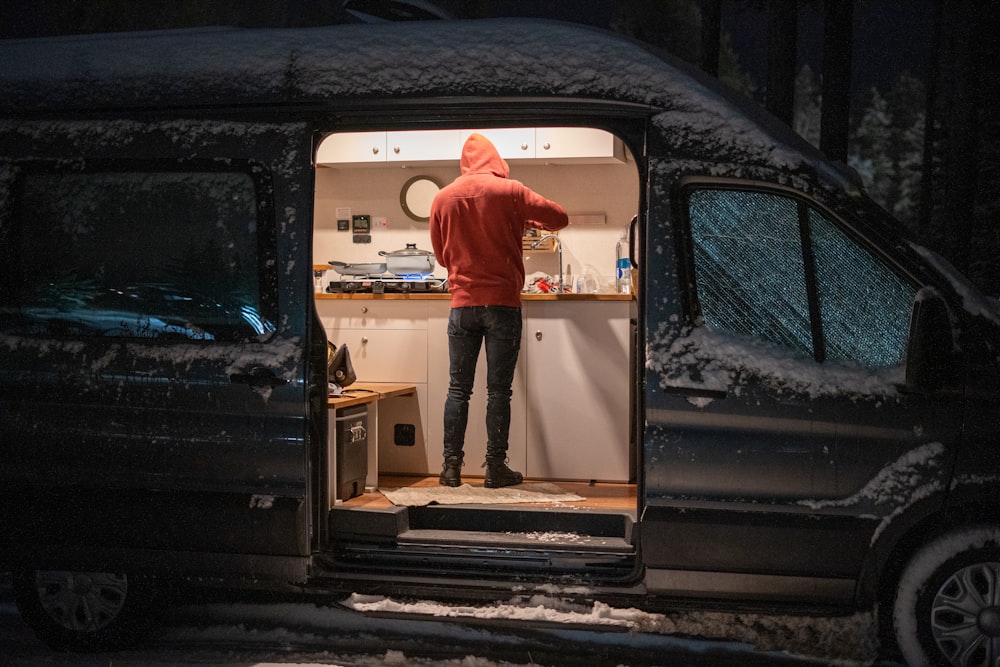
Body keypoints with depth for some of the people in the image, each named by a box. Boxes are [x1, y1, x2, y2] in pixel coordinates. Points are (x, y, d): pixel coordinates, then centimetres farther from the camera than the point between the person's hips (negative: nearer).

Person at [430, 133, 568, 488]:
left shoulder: (443, 198, 5)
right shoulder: (510, 192, -4)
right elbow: (559, 218, 3)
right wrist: (530, 222, 20)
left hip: (462, 304, 2)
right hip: (503, 303, -2)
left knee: (458, 389, 8)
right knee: (498, 390, 2)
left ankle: (451, 466, 9)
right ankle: (495, 468, 6)